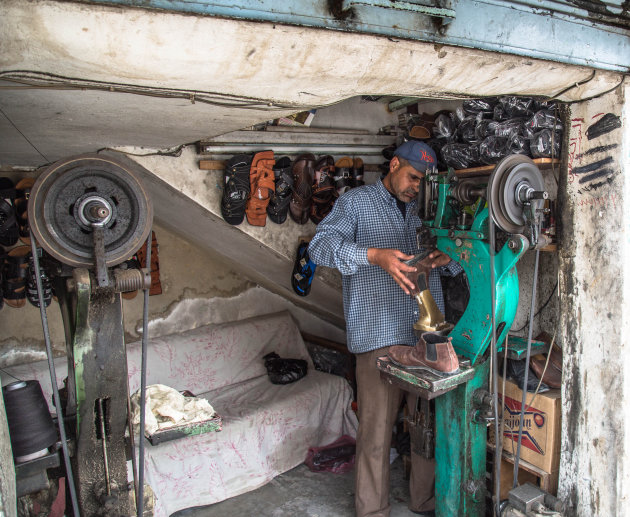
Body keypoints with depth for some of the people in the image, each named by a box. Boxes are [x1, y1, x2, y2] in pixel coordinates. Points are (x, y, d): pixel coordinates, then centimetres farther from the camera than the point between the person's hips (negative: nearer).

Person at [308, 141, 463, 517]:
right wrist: (375, 255, -27)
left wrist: (448, 258, -2)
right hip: (380, 336, -5)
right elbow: (321, 245, -12)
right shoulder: (356, 203, 5)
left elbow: (458, 264, 23)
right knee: (377, 429, -1)